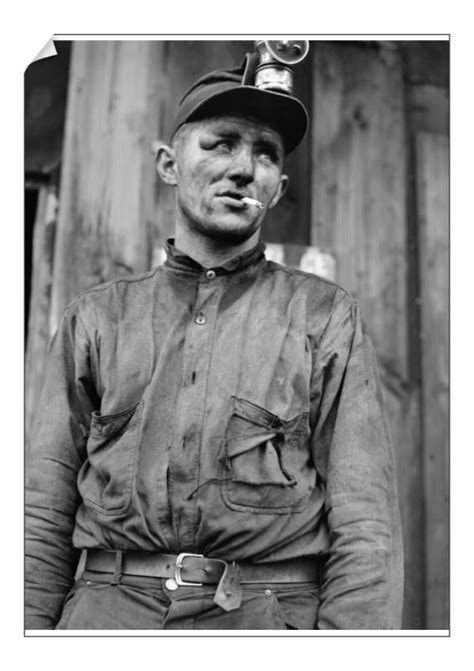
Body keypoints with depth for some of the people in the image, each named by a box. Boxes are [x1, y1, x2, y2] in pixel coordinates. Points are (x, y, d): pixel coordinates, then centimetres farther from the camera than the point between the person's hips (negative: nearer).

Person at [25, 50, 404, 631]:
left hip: (271, 612, 0)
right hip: (107, 611, 1)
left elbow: (364, 524, -1)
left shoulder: (326, 316, 4)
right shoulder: (97, 318, 9)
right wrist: (29, 626, 0)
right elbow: (44, 515, 7)